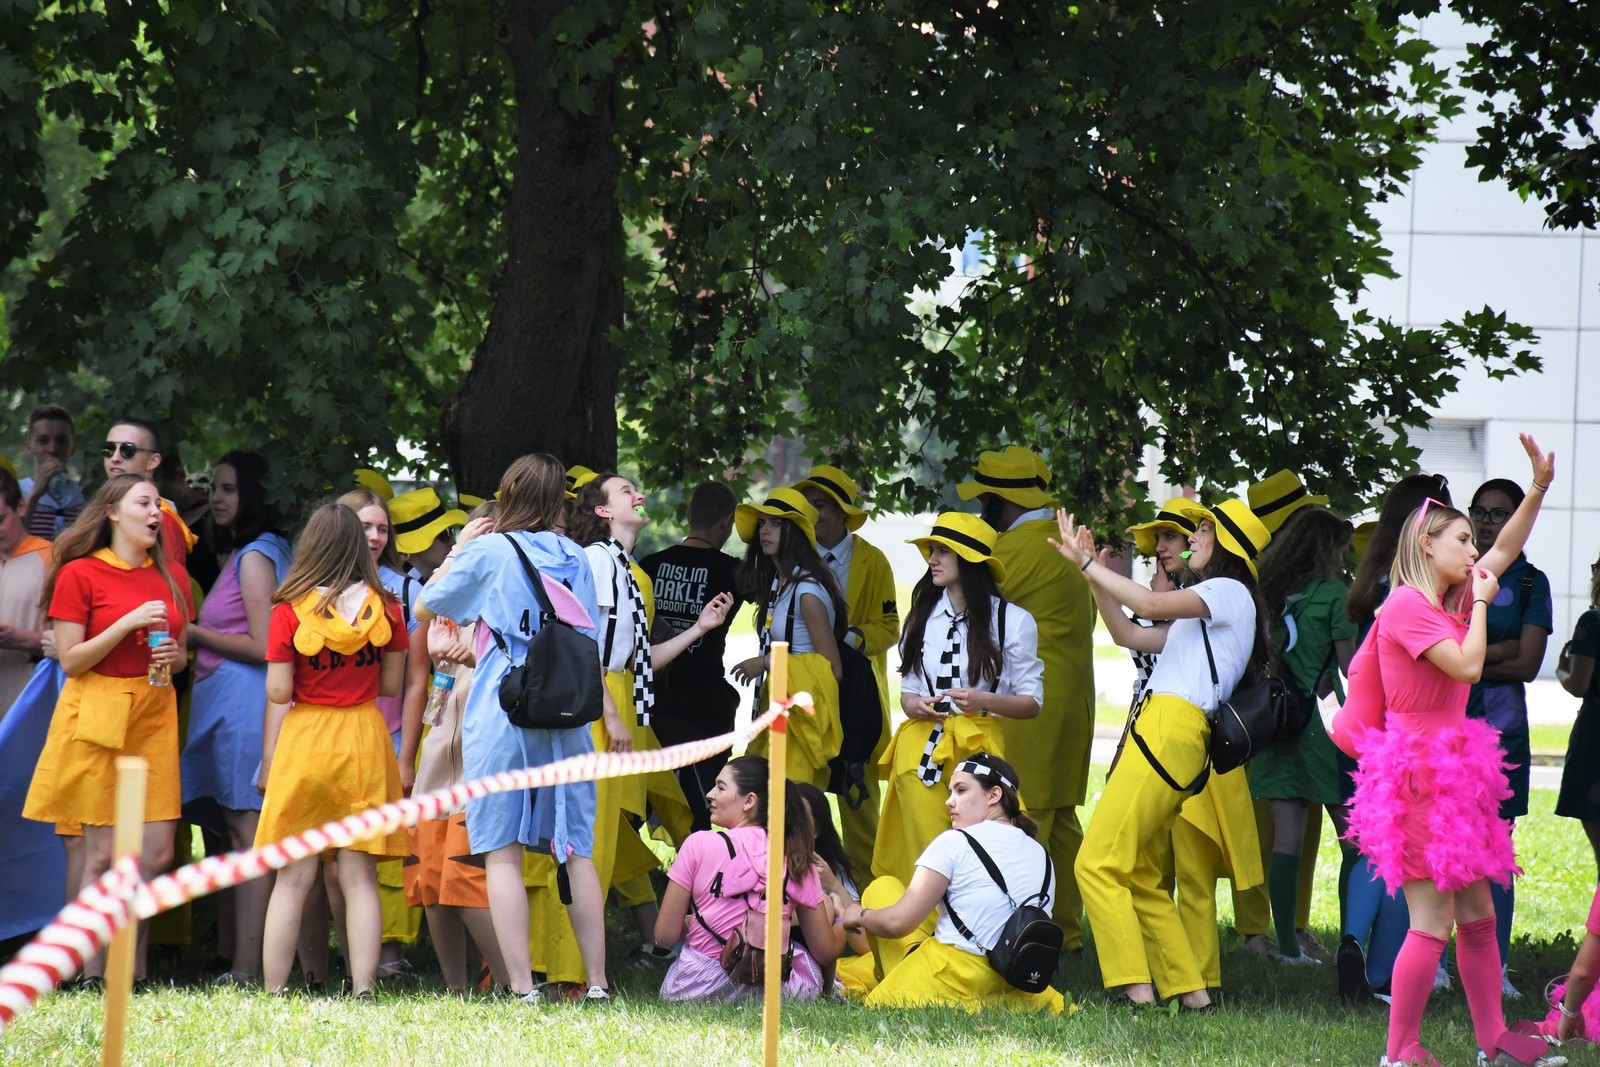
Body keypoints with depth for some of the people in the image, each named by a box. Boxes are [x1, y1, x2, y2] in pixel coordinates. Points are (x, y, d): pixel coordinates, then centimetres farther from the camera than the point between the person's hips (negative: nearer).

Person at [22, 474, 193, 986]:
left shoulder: (171, 578, 13)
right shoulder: (80, 574, -3)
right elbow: (71, 660, -7)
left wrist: (172, 657, -2)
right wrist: (129, 623, -16)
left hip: (154, 714, 5)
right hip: (97, 714, -5)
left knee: (157, 854, -1)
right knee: (102, 855, -5)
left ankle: (134, 976, 8)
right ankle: (92, 980, 2)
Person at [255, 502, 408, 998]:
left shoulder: (290, 611, -6)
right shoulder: (384, 609, -1)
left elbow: (278, 693, -6)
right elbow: (392, 685, 5)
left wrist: (267, 761, 6)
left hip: (304, 738, -1)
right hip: (365, 741, 2)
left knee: (293, 879, 3)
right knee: (359, 877, 4)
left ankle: (274, 992, 3)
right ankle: (363, 989, -1)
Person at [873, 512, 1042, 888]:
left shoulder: (1013, 621, 2)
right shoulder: (921, 618, 15)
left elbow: (1031, 702, 3)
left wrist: (984, 701, -15)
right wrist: (914, 705, -4)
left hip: (979, 749, -3)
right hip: (921, 750, 3)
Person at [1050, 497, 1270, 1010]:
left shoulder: (1230, 592, -1)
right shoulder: (1206, 610, 28)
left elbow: (1151, 605, -16)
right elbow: (1129, 634, 25)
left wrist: (1087, 564, -9)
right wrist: (1092, 572, 19)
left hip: (1170, 734, -10)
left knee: (1099, 862, -13)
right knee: (1136, 875, 8)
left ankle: (1137, 987, -19)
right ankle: (1191, 988, 5)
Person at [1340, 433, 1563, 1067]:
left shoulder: (1447, 602, 14)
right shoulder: (1407, 605, -13)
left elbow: (1506, 550, 25)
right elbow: (1468, 666, -21)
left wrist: (1539, 487, 15)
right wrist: (1479, 604, -8)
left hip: (1451, 770, 10)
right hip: (1418, 771, -10)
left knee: (1478, 914, 12)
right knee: (1432, 922, -10)